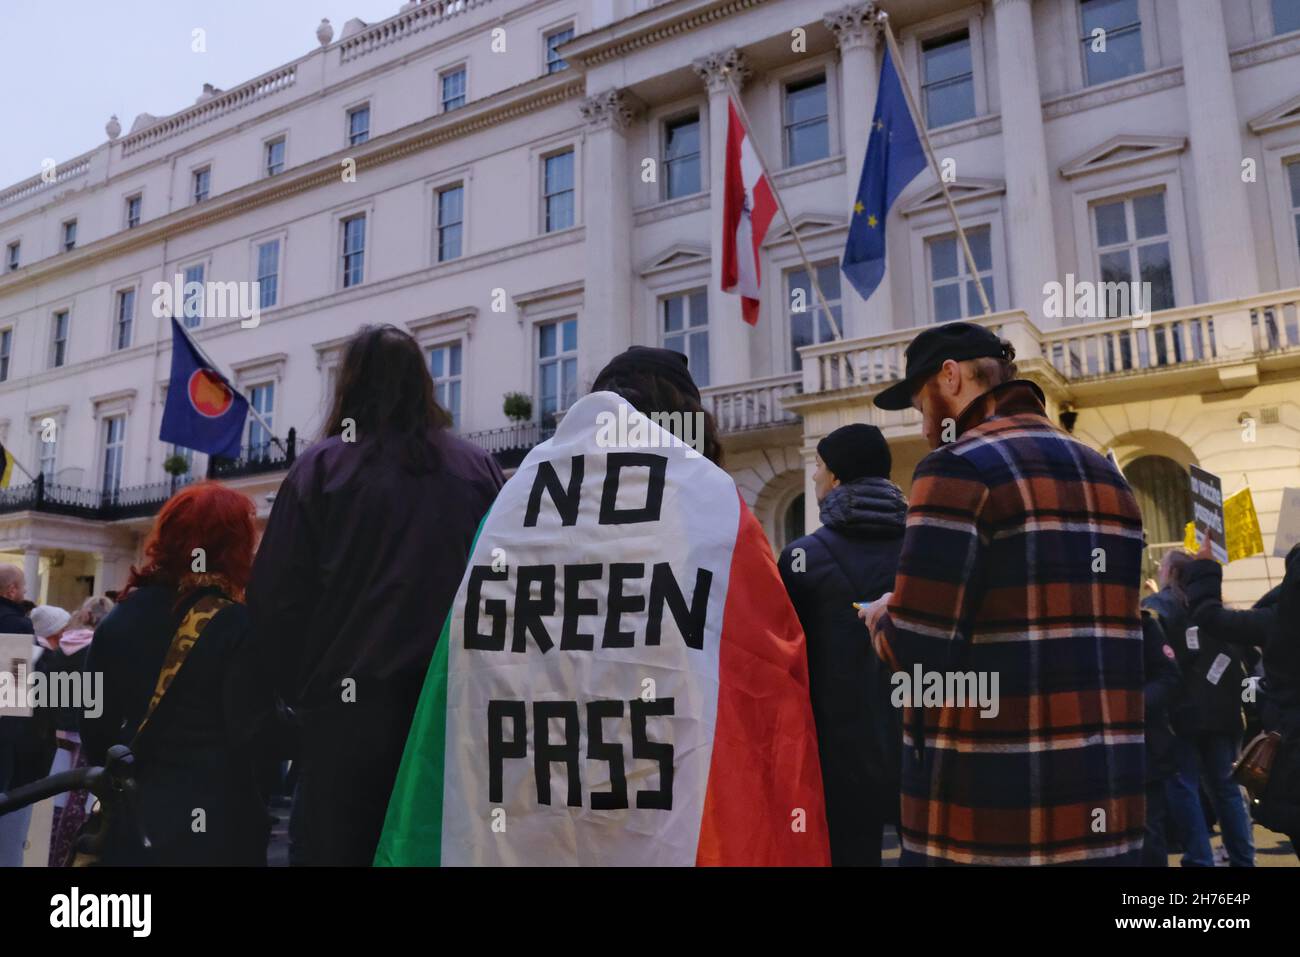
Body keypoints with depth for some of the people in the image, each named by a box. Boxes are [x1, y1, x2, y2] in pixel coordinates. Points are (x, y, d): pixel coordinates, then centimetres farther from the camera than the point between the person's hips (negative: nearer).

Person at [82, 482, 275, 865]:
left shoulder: (119, 618, 2)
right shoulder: (238, 628, -16)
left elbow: (95, 724, 8)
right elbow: (253, 739, -17)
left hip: (132, 817, 5)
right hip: (214, 828, -5)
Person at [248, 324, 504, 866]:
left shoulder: (322, 468, -2)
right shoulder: (479, 471, 4)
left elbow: (276, 597, -5)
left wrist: (300, 692, 7)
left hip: (347, 704, -2)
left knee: (333, 846, 10)